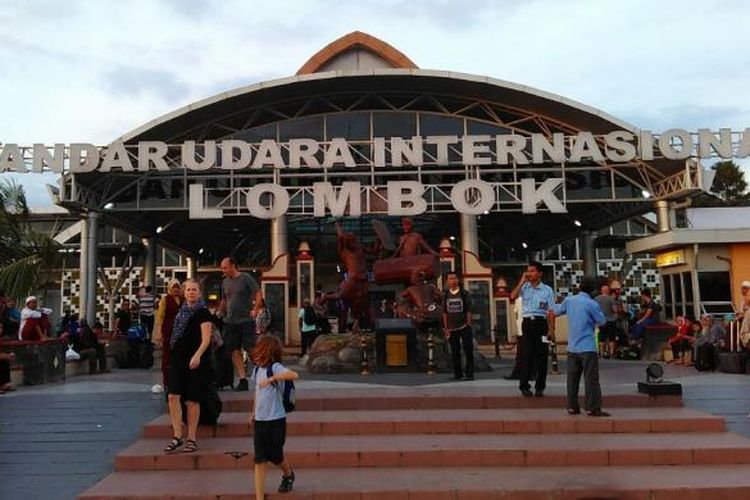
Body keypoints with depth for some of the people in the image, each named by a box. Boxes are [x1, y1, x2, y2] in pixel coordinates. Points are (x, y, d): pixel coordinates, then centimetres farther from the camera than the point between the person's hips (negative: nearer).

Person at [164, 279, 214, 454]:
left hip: (196, 361, -5)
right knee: (173, 396, -7)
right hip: (178, 358, 5)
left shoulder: (203, 312, -6)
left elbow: (206, 339, -14)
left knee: (192, 400, 1)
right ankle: (177, 436, 2)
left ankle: (191, 439, 14)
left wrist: (197, 355, -28)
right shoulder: (182, 311, 12)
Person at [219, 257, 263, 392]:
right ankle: (242, 380, 7)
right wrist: (220, 314, 16)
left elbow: (259, 293, -9)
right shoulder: (225, 282, 14)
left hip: (246, 320, -6)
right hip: (230, 322, 6)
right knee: (235, 351, 3)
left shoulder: (246, 278, -4)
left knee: (251, 350, -6)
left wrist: (255, 309, -18)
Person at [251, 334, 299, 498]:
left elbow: (294, 375, -35)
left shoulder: (275, 367, -16)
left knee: (275, 456, 10)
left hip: (276, 420, -5)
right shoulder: (257, 369, 6)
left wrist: (271, 379, -38)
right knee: (259, 460, -1)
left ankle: (288, 474, 42)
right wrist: (253, 412, 24)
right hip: (260, 420, 5)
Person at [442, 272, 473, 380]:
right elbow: (444, 312, 8)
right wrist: (446, 328, 4)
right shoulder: (445, 295, 6)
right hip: (452, 328, 2)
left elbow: (468, 310, 2)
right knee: (455, 352, 7)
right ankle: (457, 374, 17)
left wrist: (468, 324, -5)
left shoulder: (464, 293, 1)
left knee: (468, 351, -2)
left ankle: (469, 373, 6)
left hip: (464, 327, -2)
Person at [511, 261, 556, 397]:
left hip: (541, 323, 0)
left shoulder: (547, 290, 2)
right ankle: (524, 385, 8)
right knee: (527, 355, 1)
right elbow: (513, 296, -12)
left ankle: (540, 387, 13)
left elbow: (550, 311, 0)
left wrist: (551, 330, -5)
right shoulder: (524, 287, 6)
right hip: (527, 322, 1)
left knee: (541, 355, 3)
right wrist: (522, 281, -10)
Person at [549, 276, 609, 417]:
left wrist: (553, 310, 45)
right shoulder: (592, 304, -12)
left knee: (572, 378, 10)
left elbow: (558, 311, 22)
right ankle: (593, 408, -3)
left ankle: (572, 407, 14)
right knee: (591, 379, -2)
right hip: (587, 347, -5)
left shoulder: (569, 300, 3)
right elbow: (602, 322, -1)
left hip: (572, 347, 5)